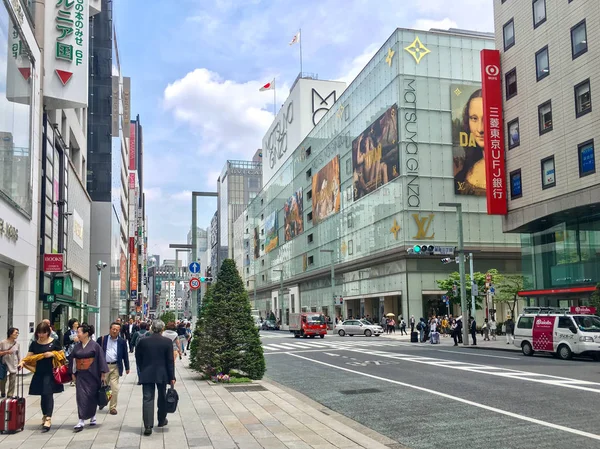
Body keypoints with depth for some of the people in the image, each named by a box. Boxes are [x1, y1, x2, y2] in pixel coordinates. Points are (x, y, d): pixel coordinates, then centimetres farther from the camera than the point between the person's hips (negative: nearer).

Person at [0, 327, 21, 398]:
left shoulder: (17, 343, -1)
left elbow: (18, 355, 5)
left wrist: (19, 364, 5)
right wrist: (6, 352, -20)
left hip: (13, 365, 1)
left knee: (12, 381, 0)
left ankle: (10, 395, 8)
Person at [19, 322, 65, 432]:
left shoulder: (54, 342, -1)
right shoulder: (34, 344, 7)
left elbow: (62, 356, 3)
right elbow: (28, 357, 7)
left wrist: (53, 354, -14)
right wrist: (22, 362, -12)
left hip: (50, 373, -3)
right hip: (39, 373, 4)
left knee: (48, 394, -10)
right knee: (43, 396, 11)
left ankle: (48, 420, -11)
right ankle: (45, 416, 27)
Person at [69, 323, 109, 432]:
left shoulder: (95, 345, -9)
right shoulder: (77, 346, 4)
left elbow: (101, 359, -7)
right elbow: (72, 359, 12)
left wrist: (103, 374, -8)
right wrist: (73, 373, 11)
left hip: (92, 375, -3)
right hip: (81, 376, 3)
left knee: (92, 397, 5)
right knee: (81, 397, -1)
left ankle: (92, 416, 23)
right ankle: (81, 421, 5)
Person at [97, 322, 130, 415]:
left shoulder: (122, 342, 5)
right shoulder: (102, 339, 1)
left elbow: (125, 355, 10)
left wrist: (127, 368, 10)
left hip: (115, 367, 0)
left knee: (115, 389, -4)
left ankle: (112, 407, 7)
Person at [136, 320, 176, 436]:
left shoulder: (143, 341, -3)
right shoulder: (167, 342, -8)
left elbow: (138, 359, 5)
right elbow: (170, 361, -6)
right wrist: (172, 377, -1)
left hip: (146, 375, 0)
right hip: (162, 374, 0)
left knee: (147, 399, 0)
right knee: (162, 398, 18)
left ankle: (148, 426, -8)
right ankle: (162, 420, 33)